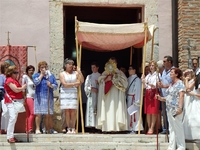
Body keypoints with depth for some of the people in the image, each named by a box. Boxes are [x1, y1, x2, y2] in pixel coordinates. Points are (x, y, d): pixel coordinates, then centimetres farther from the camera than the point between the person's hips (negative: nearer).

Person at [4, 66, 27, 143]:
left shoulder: (15, 80, 20)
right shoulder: (9, 80, -9)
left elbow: (19, 89, 21)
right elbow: (16, 90, -14)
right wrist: (23, 87, 1)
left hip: (17, 101, 10)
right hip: (11, 101, -10)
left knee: (14, 118, 8)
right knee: (12, 117, -18)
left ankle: (11, 136, 12)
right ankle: (10, 137, -19)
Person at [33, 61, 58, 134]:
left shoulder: (51, 75, 15)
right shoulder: (36, 75, 7)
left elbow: (56, 86, 10)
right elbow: (36, 82, -14)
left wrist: (51, 85, -11)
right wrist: (42, 74, -7)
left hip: (49, 97, 3)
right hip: (40, 97, -3)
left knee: (49, 114, 4)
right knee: (38, 114, -5)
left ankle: (50, 129, 8)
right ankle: (37, 129, 0)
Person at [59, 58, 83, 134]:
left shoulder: (75, 73, 10)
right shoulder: (62, 74, 5)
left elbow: (82, 81, 0)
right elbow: (64, 84, -6)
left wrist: (79, 72, -9)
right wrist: (75, 84, -12)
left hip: (73, 94, 1)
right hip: (65, 94, -1)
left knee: (73, 111, -6)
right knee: (67, 111, -4)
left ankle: (73, 129, -2)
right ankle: (68, 128, 1)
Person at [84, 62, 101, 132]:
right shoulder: (89, 76, 16)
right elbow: (86, 87, 9)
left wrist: (99, 83, -10)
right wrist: (91, 88, -8)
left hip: (99, 95, -1)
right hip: (91, 95, 1)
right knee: (91, 110, -8)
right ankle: (92, 126, -10)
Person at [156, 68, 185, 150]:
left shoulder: (179, 83, -8)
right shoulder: (171, 84, 18)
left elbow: (181, 96, -18)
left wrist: (180, 107, -26)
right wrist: (161, 98, 9)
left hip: (176, 109, -9)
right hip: (169, 109, 9)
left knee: (178, 127, -6)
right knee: (171, 128, 11)